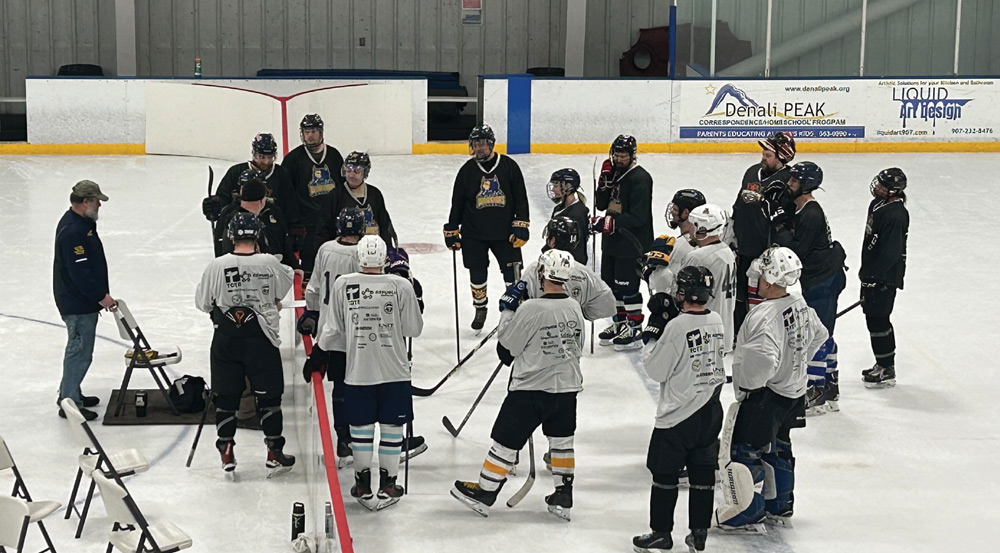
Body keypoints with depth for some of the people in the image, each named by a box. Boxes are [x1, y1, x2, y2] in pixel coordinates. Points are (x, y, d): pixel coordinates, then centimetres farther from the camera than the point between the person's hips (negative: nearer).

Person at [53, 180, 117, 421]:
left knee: (79, 348, 21)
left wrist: (101, 294, 20)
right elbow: (79, 272, -27)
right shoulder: (73, 231, -25)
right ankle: (70, 402, 5)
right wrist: (101, 297, -20)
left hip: (84, 299, 11)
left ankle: (70, 394, 34)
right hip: (77, 303, -11)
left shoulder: (83, 223, 9)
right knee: (80, 351, -3)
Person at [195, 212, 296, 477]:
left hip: (226, 339, 1)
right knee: (269, 394, 9)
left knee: (226, 396, 11)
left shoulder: (217, 266, -9)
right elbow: (286, 285, 11)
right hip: (261, 338, -1)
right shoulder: (270, 264, -9)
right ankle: (274, 453, 12)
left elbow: (203, 303, 0)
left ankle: (226, 453, 12)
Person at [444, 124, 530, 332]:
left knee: (512, 272, -2)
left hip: (504, 232, -1)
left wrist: (521, 227, -7)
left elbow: (520, 198, -1)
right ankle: (480, 309, 26)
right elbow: (457, 202, 5)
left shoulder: (509, 166, -4)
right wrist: (451, 231, 4)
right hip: (474, 233, 1)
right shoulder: (468, 170, 0)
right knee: (477, 274, 7)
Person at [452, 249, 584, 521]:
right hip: (567, 387, 6)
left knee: (506, 442, 5)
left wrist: (508, 318, 8)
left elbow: (506, 350, -11)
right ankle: (563, 498, 21)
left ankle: (484, 493, 14)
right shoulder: (575, 308, -1)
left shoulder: (530, 309, -20)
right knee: (562, 442, 17)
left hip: (530, 389, -5)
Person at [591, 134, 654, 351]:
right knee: (610, 283, 17)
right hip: (611, 241, 9)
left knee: (627, 286, -6)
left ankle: (635, 330, 4)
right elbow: (601, 204, 10)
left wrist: (610, 222, -30)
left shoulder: (639, 178, -17)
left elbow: (638, 217, -23)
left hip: (632, 243, -9)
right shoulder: (613, 173, 11)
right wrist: (604, 182, -6)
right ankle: (620, 323, 31)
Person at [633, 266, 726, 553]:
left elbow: (656, 370, -14)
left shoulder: (677, 327, -20)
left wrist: (654, 336, -1)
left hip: (678, 416, -7)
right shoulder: (716, 321, 1)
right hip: (711, 411, 7)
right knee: (703, 473, 12)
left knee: (665, 473, 6)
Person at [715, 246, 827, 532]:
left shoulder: (764, 316, -28)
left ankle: (749, 514, 10)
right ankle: (780, 507, 34)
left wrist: (746, 386, -19)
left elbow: (763, 359, -35)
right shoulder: (801, 306, 0)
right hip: (794, 391, 9)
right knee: (777, 447, 23)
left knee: (745, 449, 3)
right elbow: (818, 336, 17)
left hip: (766, 395, -9)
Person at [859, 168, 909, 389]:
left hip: (886, 277, -10)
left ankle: (887, 371, 5)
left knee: (877, 320, -4)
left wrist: (873, 277, -22)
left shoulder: (895, 214, -23)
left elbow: (890, 252, -25)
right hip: (873, 273, 10)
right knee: (874, 318, 17)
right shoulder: (877, 204, 8)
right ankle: (884, 364, 29)